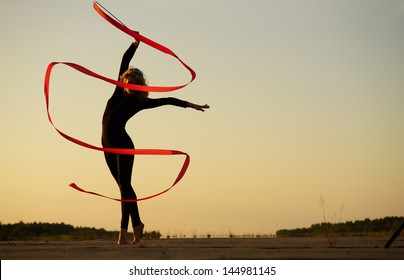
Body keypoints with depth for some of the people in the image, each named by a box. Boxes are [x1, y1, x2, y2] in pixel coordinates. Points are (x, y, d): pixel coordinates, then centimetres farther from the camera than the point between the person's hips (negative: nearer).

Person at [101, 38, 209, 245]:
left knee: (125, 185, -7)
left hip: (123, 144, -5)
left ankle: (124, 229, -8)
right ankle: (136, 223, 18)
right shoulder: (120, 91, 9)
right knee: (123, 186, 9)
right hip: (108, 144, 5)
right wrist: (135, 44, 3)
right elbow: (124, 61, 9)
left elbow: (166, 100, -2)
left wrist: (188, 104, -6)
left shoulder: (140, 102, -1)